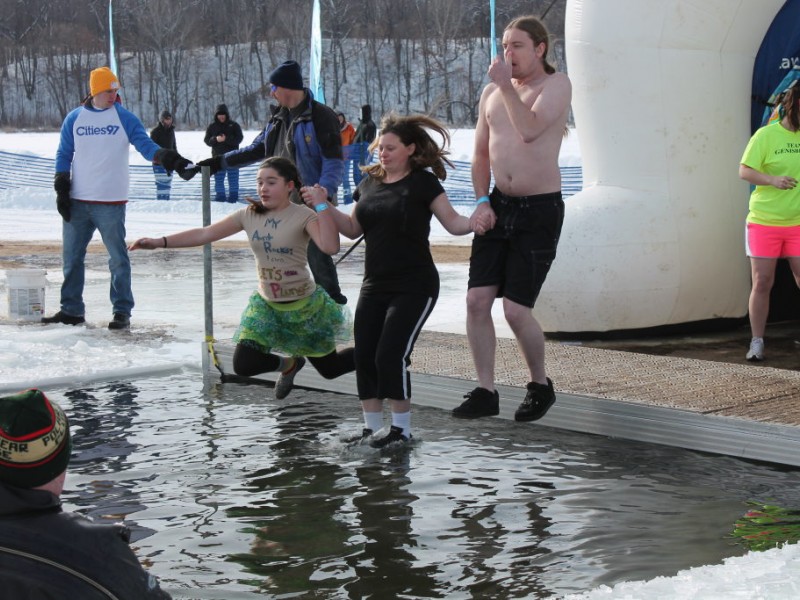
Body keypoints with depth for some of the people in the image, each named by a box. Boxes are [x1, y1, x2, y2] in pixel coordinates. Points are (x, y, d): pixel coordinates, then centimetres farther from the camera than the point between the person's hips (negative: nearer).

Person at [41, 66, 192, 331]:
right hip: (77, 201, 3)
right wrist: (62, 189, 2)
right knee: (72, 256, 9)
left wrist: (166, 157, -30)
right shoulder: (74, 118, 7)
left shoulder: (125, 118, -1)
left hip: (111, 203, -3)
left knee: (118, 258, 0)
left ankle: (122, 311, 7)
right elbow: (64, 155, 11)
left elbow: (145, 145, -9)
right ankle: (72, 309, 20)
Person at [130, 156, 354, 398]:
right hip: (266, 304, 4)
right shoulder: (249, 215, -4)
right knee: (244, 365, -10)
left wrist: (321, 205, -35)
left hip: (304, 305, -4)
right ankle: (288, 364, 22)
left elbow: (330, 247, -34)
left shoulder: (303, 216, -17)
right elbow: (205, 234, -2)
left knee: (330, 368, 9)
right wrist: (160, 242, -8)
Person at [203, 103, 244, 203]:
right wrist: (215, 139, -18)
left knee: (233, 178, 1)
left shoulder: (234, 125, 1)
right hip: (218, 156, 2)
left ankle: (233, 196, 6)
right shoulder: (212, 127, 6)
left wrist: (227, 139, -22)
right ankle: (220, 197, 13)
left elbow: (239, 138, -8)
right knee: (218, 179, 6)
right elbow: (206, 140, 2)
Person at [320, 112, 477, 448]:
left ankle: (401, 429, 4)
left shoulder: (422, 183, -6)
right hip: (375, 285, 6)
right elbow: (353, 229, 15)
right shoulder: (369, 183, 10)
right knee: (364, 355, 0)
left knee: (391, 355, -12)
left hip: (414, 287, -6)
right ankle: (371, 429, 11)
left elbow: (453, 223, -7)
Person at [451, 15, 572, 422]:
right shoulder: (491, 92, 11)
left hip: (539, 210, -6)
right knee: (477, 300, -3)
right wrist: (482, 201, 3)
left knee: (515, 309, -9)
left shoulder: (556, 85, -7)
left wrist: (506, 85, -20)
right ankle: (486, 392, 9)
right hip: (498, 206, 6)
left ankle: (540, 385, 15)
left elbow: (530, 130, -25)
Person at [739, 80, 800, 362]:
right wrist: (773, 180, -23)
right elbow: (744, 171, -8)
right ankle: (757, 343, 12)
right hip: (764, 222, -3)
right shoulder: (766, 135, -6)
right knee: (762, 283, 1)